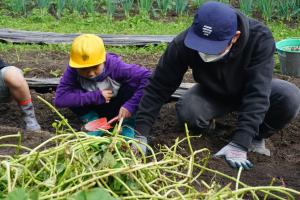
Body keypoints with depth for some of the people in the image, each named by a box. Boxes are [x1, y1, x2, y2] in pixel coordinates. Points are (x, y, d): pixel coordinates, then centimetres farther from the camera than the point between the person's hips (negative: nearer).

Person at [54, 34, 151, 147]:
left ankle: (128, 124, -11)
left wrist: (131, 105, -42)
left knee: (132, 84, -29)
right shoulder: (73, 71, -29)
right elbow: (59, 99, -38)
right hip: (95, 109, 1)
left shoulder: (115, 66, -33)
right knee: (73, 96, -26)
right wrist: (95, 96, -39)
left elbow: (147, 76, -37)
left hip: (118, 108, -1)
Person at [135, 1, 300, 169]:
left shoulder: (260, 39, -36)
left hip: (248, 91, 0)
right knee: (187, 112, -32)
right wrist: (141, 133, -31)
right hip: (212, 94, 1)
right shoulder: (184, 44, -32)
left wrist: (239, 144, -44)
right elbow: (159, 87, -26)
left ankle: (257, 137, -2)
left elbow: (257, 95, -38)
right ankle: (206, 124, 5)